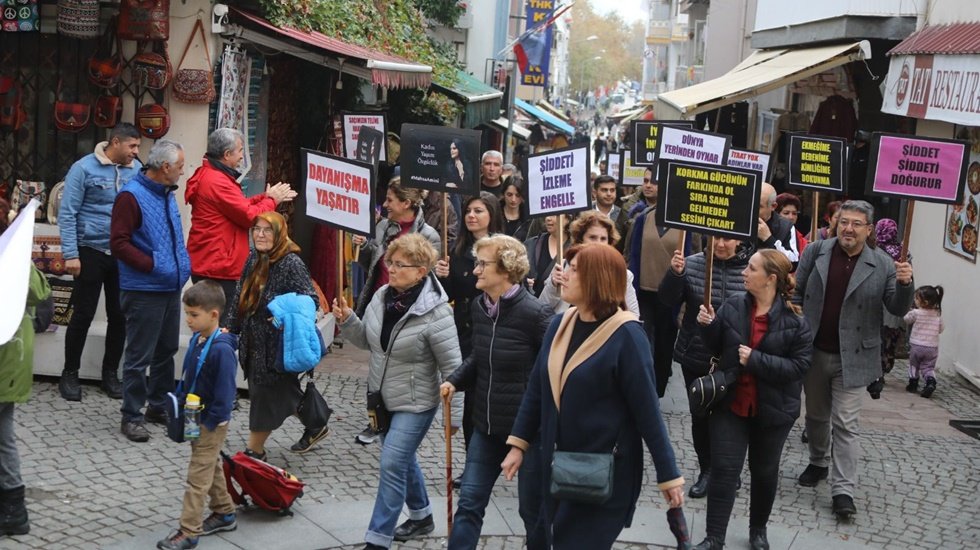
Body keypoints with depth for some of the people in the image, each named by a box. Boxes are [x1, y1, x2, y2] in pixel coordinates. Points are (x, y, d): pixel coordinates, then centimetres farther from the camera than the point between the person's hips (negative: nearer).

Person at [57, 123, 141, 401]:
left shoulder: (137, 170, 1)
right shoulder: (85, 168, -9)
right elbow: (67, 213, -7)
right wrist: (70, 254, -12)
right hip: (91, 252, -3)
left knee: (119, 316, 8)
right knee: (83, 314, 4)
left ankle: (110, 373, 24)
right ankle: (70, 374, 18)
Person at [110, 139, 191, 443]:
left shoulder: (167, 194, 13)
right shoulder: (132, 196, -14)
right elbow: (118, 243, -19)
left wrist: (183, 264, 12)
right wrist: (152, 265, -21)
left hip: (171, 289, 9)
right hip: (144, 292, -9)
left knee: (166, 351, 17)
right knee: (139, 356, -3)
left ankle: (159, 406, 30)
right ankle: (132, 416, 5)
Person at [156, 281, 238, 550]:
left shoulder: (221, 350, -27)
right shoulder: (196, 340, 0)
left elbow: (225, 393, -24)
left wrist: (208, 424, -19)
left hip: (212, 424, -9)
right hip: (195, 418, 9)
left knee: (198, 476, -2)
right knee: (211, 467, 21)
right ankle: (224, 513, 37)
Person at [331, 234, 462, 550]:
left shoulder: (434, 313, -24)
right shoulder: (382, 296, -4)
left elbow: (452, 367, -19)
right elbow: (367, 340, 10)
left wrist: (454, 415, -16)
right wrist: (347, 320, -10)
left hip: (415, 403, -7)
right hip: (382, 397, 8)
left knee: (392, 466, -9)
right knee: (403, 459, 21)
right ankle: (421, 517, 42)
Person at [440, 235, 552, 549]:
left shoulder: (533, 313, -19)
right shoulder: (479, 306, 2)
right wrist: (456, 381, -1)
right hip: (486, 424, 6)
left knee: (533, 508, 10)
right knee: (469, 502, 7)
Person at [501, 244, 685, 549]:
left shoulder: (625, 335, -16)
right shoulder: (560, 324, 2)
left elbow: (647, 410, -16)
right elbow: (537, 388, 10)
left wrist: (668, 475, -14)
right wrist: (518, 444, 8)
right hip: (557, 464, 6)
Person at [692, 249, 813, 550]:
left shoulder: (795, 320, -15)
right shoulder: (733, 305, -4)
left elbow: (799, 366, -17)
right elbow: (717, 349, 7)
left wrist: (757, 360, -24)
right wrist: (708, 326, -13)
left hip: (772, 409, -1)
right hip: (731, 403, 2)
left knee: (764, 472, 17)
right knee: (724, 470, -1)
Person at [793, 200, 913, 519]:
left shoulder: (883, 265, -6)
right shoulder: (815, 252, -2)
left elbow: (898, 310, -4)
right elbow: (796, 294, 7)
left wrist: (905, 284, -23)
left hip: (852, 357, -3)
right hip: (813, 351, 3)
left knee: (846, 424, -3)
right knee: (816, 415, 19)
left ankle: (843, 490, -1)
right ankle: (818, 463, 42)